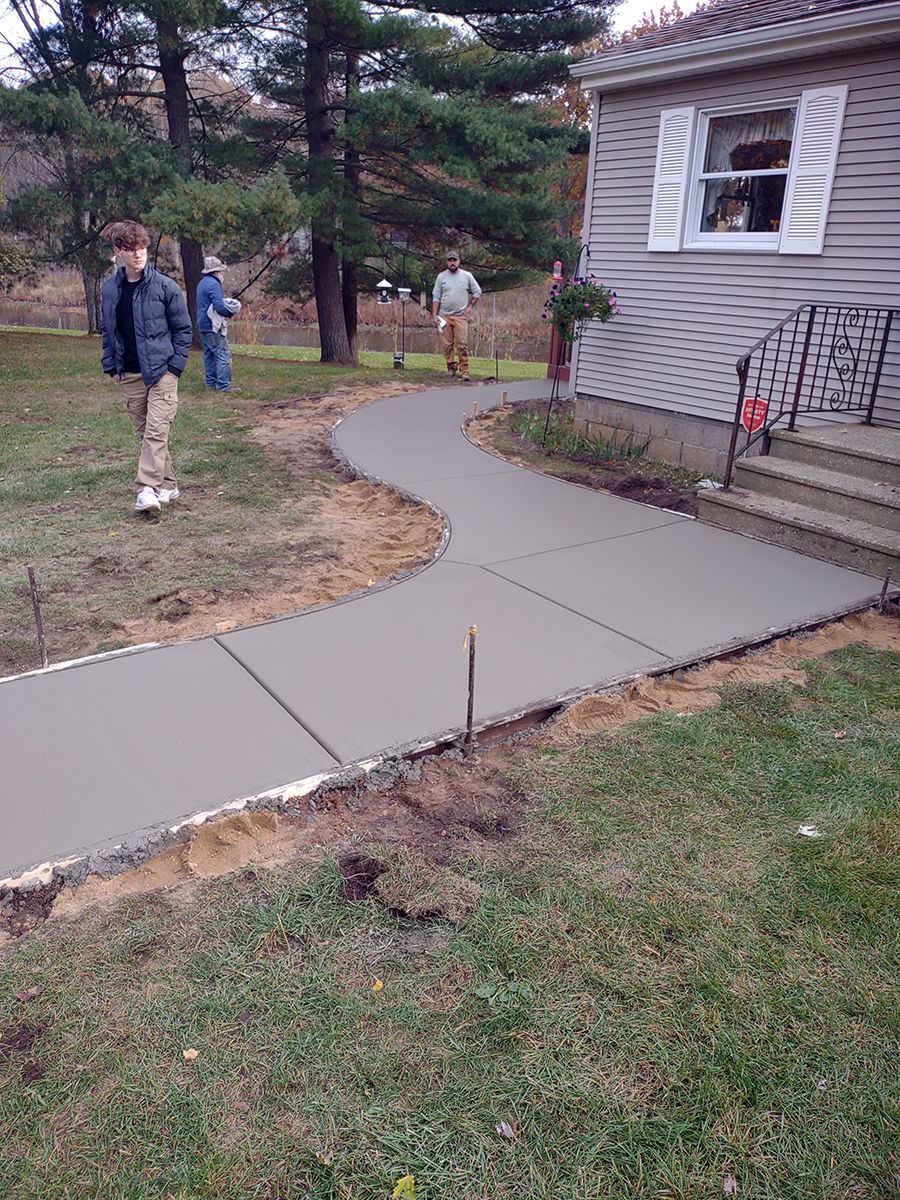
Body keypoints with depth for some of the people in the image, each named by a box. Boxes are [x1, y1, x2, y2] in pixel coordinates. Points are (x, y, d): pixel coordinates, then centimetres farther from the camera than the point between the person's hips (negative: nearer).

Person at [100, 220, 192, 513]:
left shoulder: (165, 286, -5)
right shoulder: (109, 289, 6)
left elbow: (183, 329, 0)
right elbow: (108, 330, 16)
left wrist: (175, 365, -7)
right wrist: (110, 365, 7)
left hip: (161, 372, -5)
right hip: (129, 375, 5)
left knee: (156, 433, -12)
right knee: (144, 433, 9)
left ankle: (147, 489, -13)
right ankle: (167, 485, 19)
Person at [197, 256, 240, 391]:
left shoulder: (202, 283, 16)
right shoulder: (213, 284, -16)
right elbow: (219, 307, -23)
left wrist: (226, 306, 9)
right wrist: (230, 312, -4)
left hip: (203, 325, 10)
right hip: (213, 327, -10)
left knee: (209, 354, 14)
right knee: (223, 355, -8)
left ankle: (211, 382, 18)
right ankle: (223, 385, -11)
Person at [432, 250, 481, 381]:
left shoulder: (467, 276, 4)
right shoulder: (441, 277, 5)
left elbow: (477, 291, 12)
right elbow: (436, 297, 5)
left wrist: (470, 306, 1)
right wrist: (434, 315, -2)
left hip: (461, 316, -1)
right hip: (445, 316, 1)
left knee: (462, 345, -8)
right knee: (447, 345, 4)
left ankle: (464, 371, -7)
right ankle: (451, 366, 18)